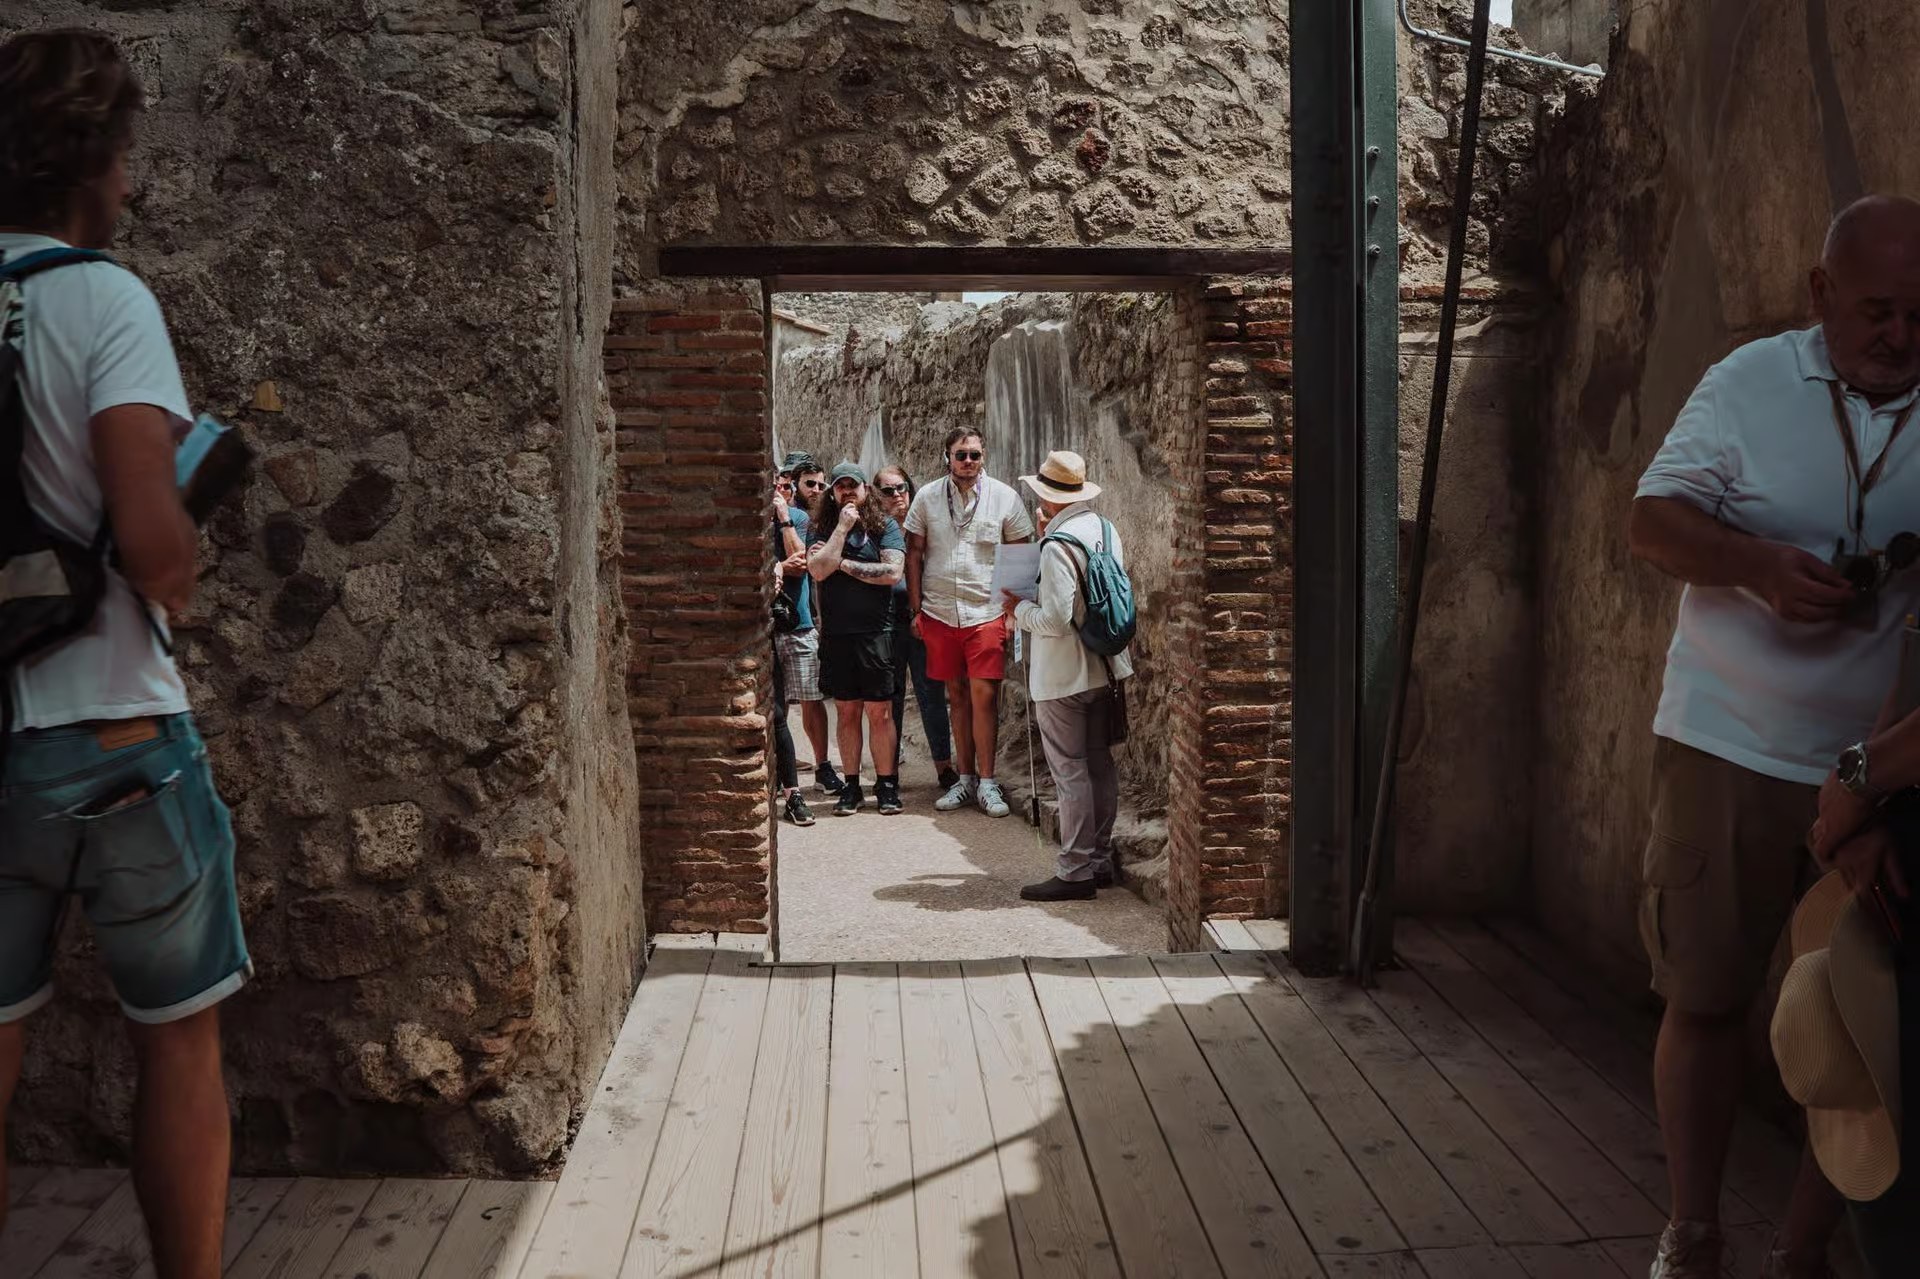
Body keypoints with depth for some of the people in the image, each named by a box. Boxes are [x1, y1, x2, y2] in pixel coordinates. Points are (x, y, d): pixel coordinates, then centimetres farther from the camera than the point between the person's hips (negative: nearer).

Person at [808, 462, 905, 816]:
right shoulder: (823, 530, 7)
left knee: (880, 713, 0)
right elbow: (818, 570, -10)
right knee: (847, 713, 8)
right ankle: (851, 787, 16)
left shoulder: (885, 527, 3)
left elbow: (892, 571, -11)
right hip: (836, 634, 2)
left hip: (875, 631, -2)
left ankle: (886, 785, 9)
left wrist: (843, 564, -7)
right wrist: (842, 528, -9)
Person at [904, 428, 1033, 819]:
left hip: (987, 612, -2)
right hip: (939, 612, 2)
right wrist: (915, 610, 3)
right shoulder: (927, 497, 5)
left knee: (983, 695, -6)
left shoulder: (1004, 497, 1)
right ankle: (965, 778, 18)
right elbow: (914, 553, 8)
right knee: (956, 695, 9)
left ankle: (986, 783, 2)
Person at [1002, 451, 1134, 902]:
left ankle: (1075, 872, 1)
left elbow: (1056, 620, -24)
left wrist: (1018, 609, -5)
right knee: (1099, 764, 14)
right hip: (1104, 668, 9)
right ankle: (1100, 861, 22)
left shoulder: (1058, 546, -20)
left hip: (1062, 675, -9)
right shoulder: (1106, 531, 7)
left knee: (1070, 772, -3)